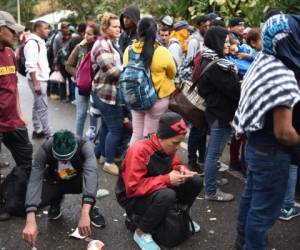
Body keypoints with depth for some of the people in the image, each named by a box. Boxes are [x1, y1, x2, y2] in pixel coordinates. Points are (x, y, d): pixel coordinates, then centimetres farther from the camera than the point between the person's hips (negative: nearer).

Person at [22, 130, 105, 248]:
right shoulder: (44, 149, -31)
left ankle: (90, 209, -7)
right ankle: (56, 201, 7)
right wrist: (30, 221, -48)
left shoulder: (85, 146, -34)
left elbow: (90, 173, -47)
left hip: (77, 181, -1)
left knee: (92, 172, -36)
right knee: (35, 200, -28)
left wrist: (85, 213, -59)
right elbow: (34, 180, -37)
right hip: (55, 182, 1)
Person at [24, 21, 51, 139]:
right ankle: (47, 133, 3)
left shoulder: (39, 41, 13)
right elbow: (30, 65, -24)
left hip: (41, 78, 10)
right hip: (37, 80, -10)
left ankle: (37, 130, 24)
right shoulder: (32, 42, -17)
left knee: (37, 106, 15)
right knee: (43, 107, -4)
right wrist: (36, 83, -26)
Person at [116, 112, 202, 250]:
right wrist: (166, 179, -32)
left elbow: (174, 165, 11)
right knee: (167, 195, -38)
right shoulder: (139, 151, -30)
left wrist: (181, 169, -14)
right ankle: (142, 233, -16)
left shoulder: (167, 147, -7)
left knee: (196, 181, -7)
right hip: (133, 198, -7)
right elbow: (133, 188, -32)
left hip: (159, 190, 7)